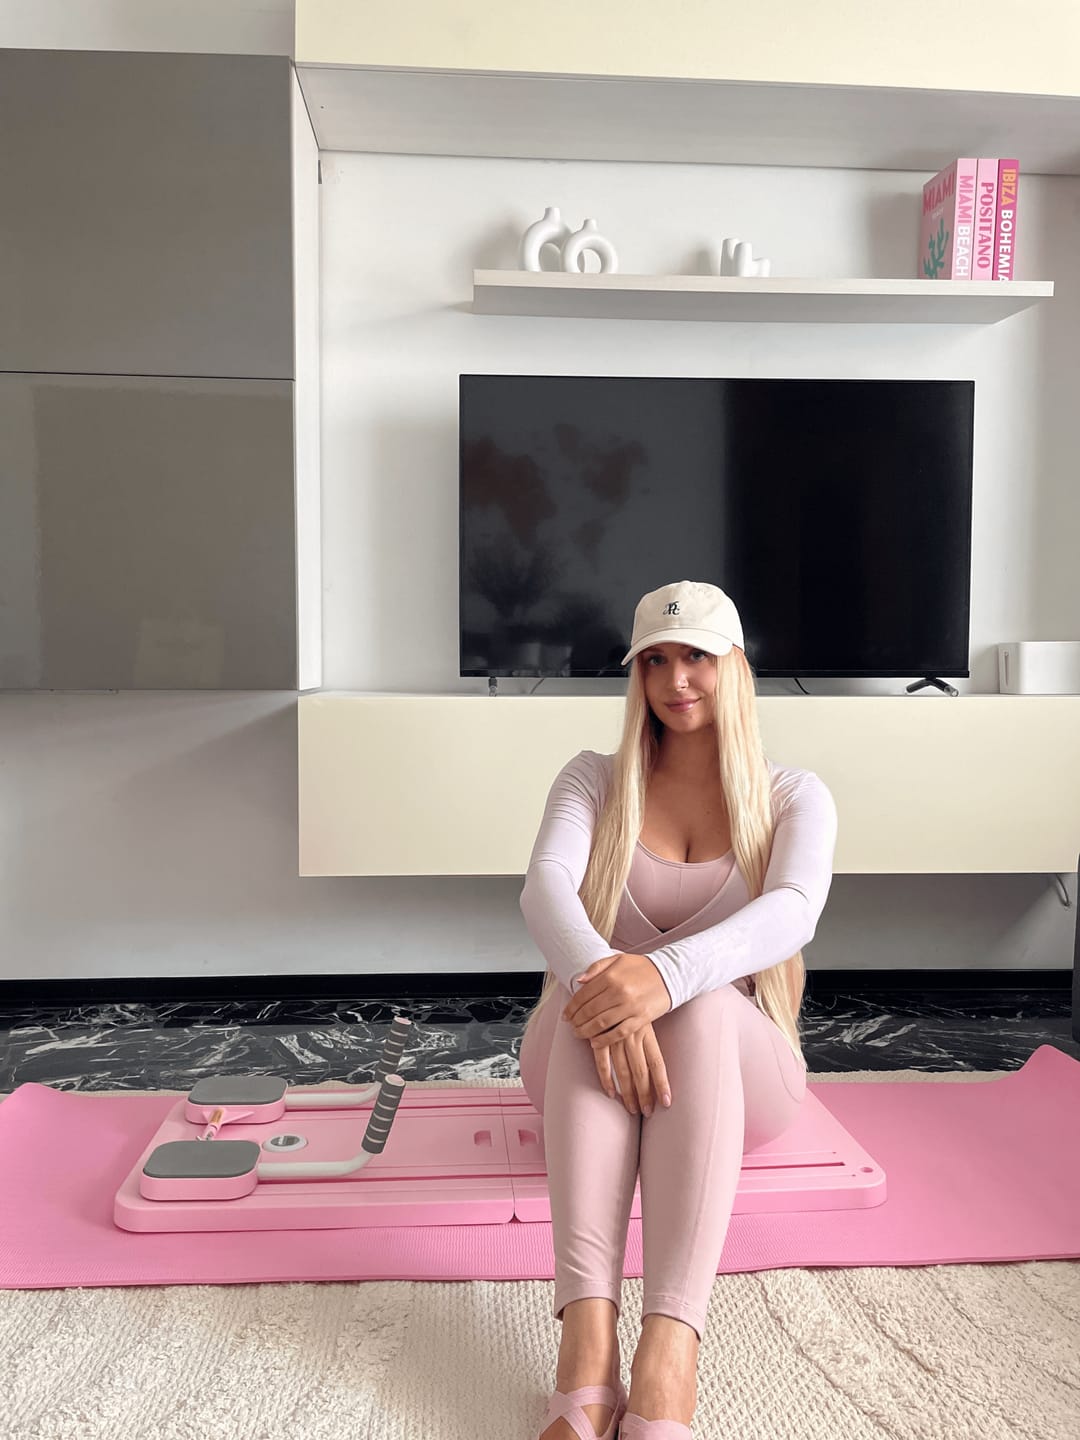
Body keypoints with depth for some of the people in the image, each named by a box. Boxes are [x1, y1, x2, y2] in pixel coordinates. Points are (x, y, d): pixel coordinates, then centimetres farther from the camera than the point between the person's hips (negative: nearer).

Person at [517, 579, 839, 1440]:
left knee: (702, 1001, -36)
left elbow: (794, 912, -21)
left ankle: (667, 1367, -46)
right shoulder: (595, 780, 4)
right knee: (595, 991, -35)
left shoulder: (794, 796, 0)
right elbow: (544, 889, -16)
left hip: (737, 1071, 0)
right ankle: (587, 1342, -45)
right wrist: (595, 976, -39)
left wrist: (667, 973, -42)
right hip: (581, 1073, 1)